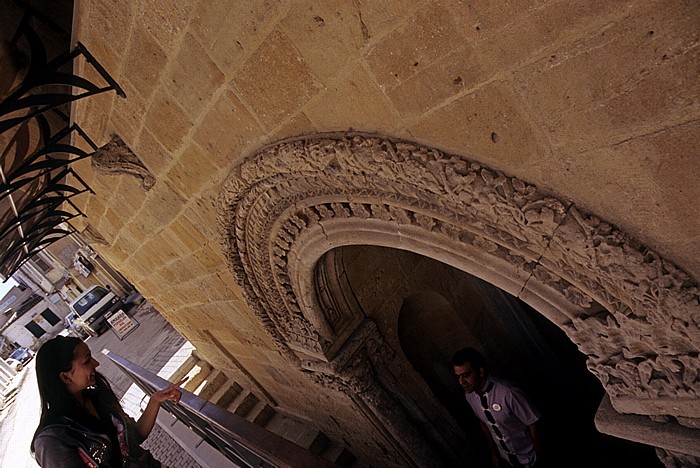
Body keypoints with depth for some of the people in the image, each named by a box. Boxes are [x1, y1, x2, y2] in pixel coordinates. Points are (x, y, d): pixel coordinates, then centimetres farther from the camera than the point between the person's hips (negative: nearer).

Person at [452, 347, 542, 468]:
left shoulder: (508, 393, -36)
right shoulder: (469, 395, -16)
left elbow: (532, 424, -22)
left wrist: (539, 456, -9)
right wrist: (494, 454, 8)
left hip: (527, 458, -4)